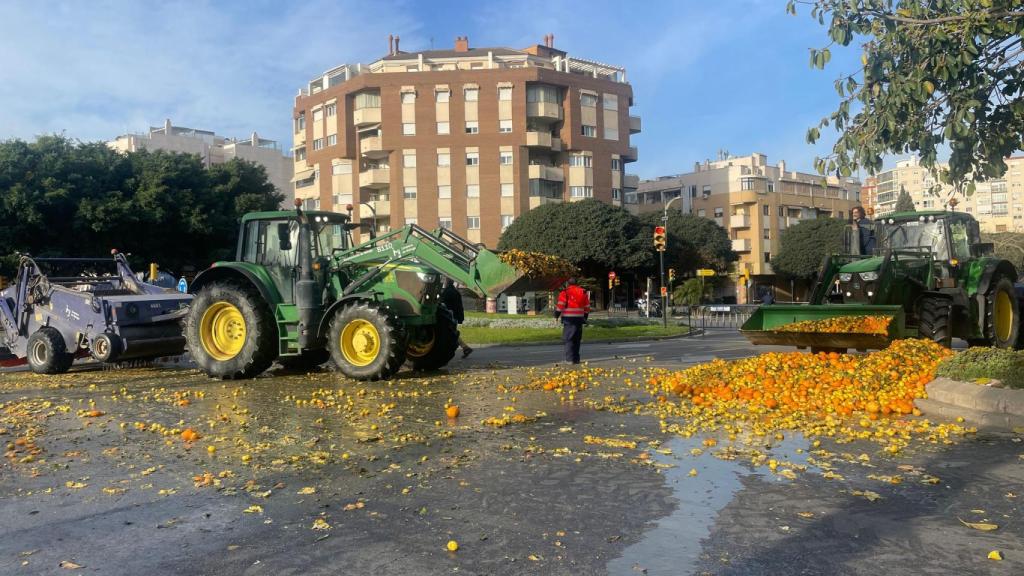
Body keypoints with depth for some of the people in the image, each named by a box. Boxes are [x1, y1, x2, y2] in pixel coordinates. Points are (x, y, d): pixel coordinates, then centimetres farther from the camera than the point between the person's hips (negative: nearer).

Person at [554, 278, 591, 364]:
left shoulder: (565, 292, -4)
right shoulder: (583, 292, 12)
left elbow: (560, 305, -9)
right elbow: (587, 307, 15)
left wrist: (556, 315, 2)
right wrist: (585, 317, 24)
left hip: (568, 319, -5)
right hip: (579, 318, 5)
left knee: (568, 339, -3)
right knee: (577, 339, 13)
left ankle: (570, 359, -11)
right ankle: (576, 359, 16)